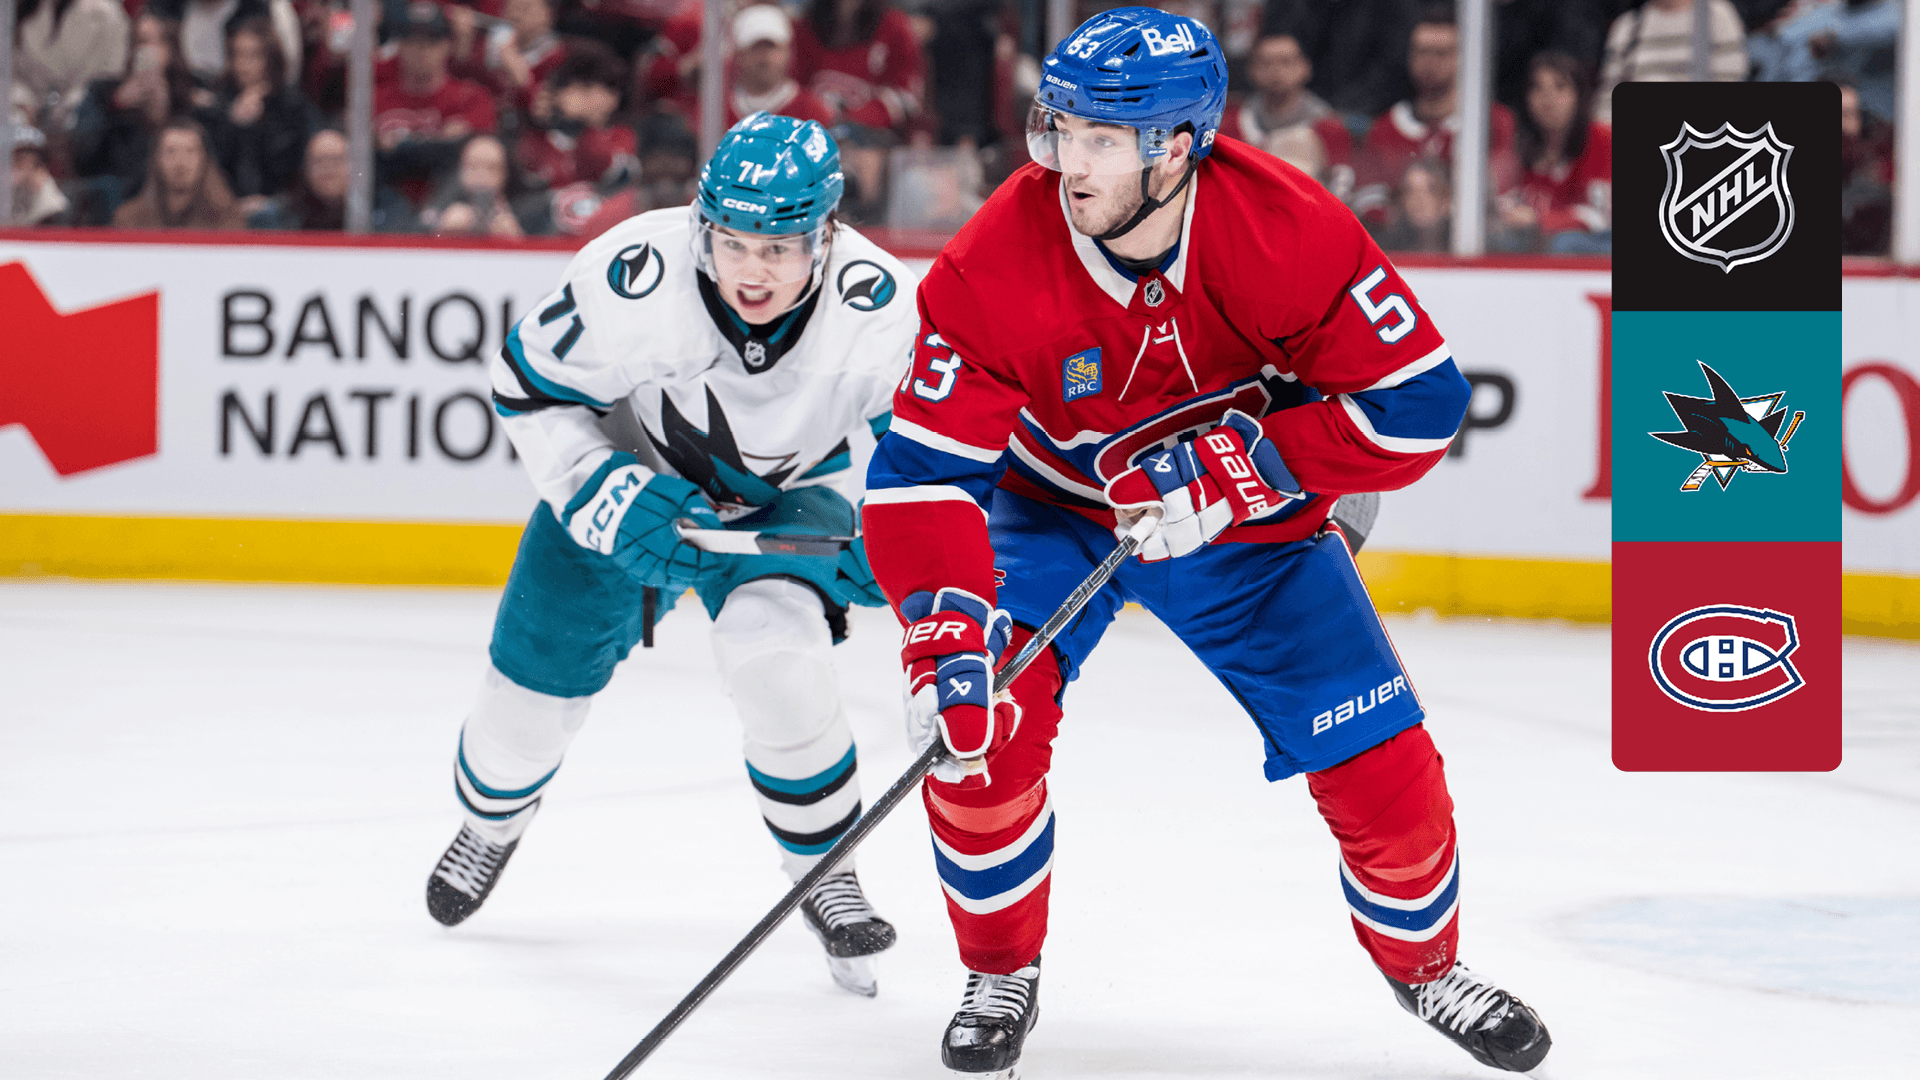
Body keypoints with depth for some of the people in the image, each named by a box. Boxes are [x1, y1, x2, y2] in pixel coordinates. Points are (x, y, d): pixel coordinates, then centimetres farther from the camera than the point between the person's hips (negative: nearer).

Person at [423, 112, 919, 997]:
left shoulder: (875, 309, -32)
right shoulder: (633, 278, -36)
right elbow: (529, 388, -19)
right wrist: (608, 496, -29)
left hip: (785, 498, -1)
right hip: (633, 469, 1)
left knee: (775, 659, -27)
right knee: (538, 677, 6)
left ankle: (828, 873, -3)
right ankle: (492, 818, 43)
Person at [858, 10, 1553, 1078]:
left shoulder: (1289, 231, -30)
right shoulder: (997, 263, -29)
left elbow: (1419, 399, -26)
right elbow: (926, 468, -27)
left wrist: (1234, 467, -32)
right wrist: (946, 633, -41)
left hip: (1249, 521, 0)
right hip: (1055, 510, 0)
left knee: (1383, 768, -5)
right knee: (979, 724, -22)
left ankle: (1424, 961, 27)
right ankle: (1001, 977, 4)